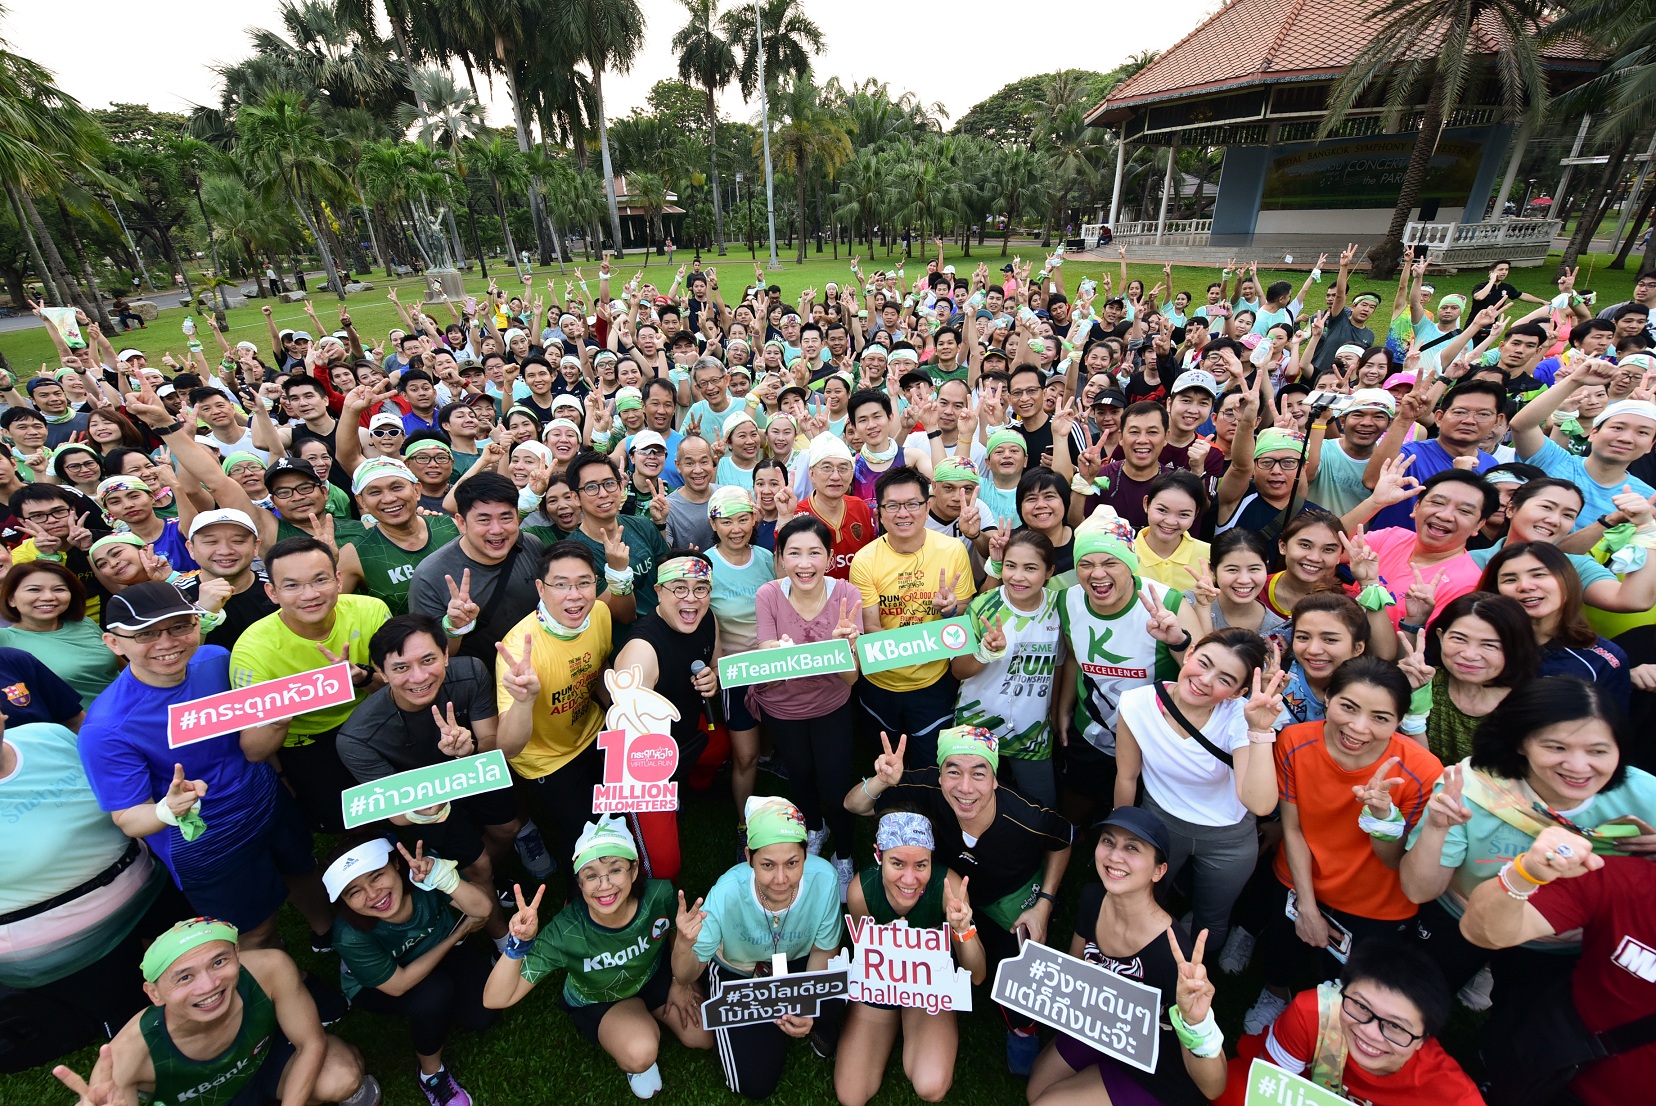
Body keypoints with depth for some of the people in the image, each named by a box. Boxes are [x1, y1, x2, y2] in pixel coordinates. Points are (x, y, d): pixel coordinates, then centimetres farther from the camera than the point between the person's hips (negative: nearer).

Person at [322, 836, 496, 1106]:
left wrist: (442, 874, -54)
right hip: (375, 985, -2)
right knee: (434, 993, -31)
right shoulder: (350, 936, -34)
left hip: (442, 950, 2)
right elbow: (399, 985, -23)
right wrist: (460, 932, -20)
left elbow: (484, 908, -37)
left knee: (481, 1015, -16)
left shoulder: (421, 873, -33)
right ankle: (431, 1072, -1)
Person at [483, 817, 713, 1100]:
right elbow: (496, 1000, -34)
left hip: (656, 974, 3)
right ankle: (628, 1060, 10)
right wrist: (520, 943, -50)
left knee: (703, 1038, -2)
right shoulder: (565, 933, -38)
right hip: (598, 1001, -2)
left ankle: (651, 1016, 27)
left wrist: (681, 981, 1)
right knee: (640, 1055, -29)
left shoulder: (659, 894, -34)